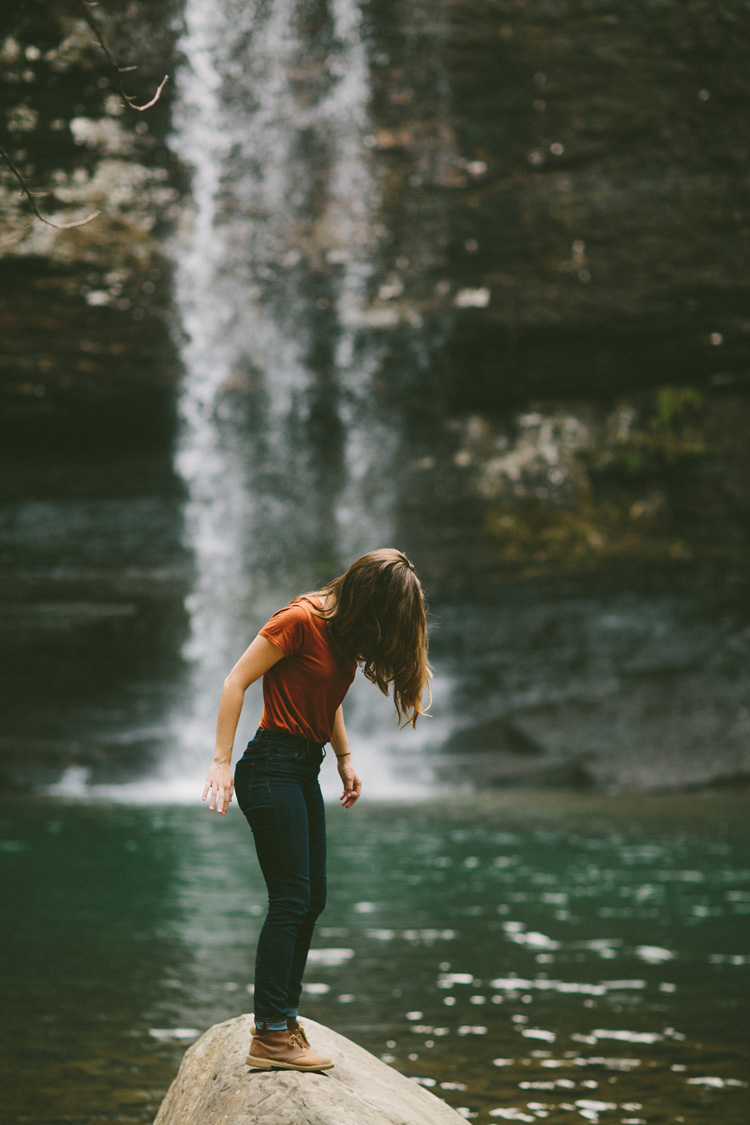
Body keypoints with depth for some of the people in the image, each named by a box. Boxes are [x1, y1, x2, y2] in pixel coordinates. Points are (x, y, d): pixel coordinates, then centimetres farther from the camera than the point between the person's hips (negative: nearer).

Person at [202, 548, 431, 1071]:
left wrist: (345, 758, 18)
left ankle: (282, 1018, 17)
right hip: (273, 767, -9)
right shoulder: (302, 619, -16)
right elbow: (236, 682, -15)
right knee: (290, 900, -13)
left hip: (304, 773, 9)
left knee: (312, 900, 9)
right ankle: (270, 1037, -13)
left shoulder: (344, 632, 10)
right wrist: (222, 762, -18)